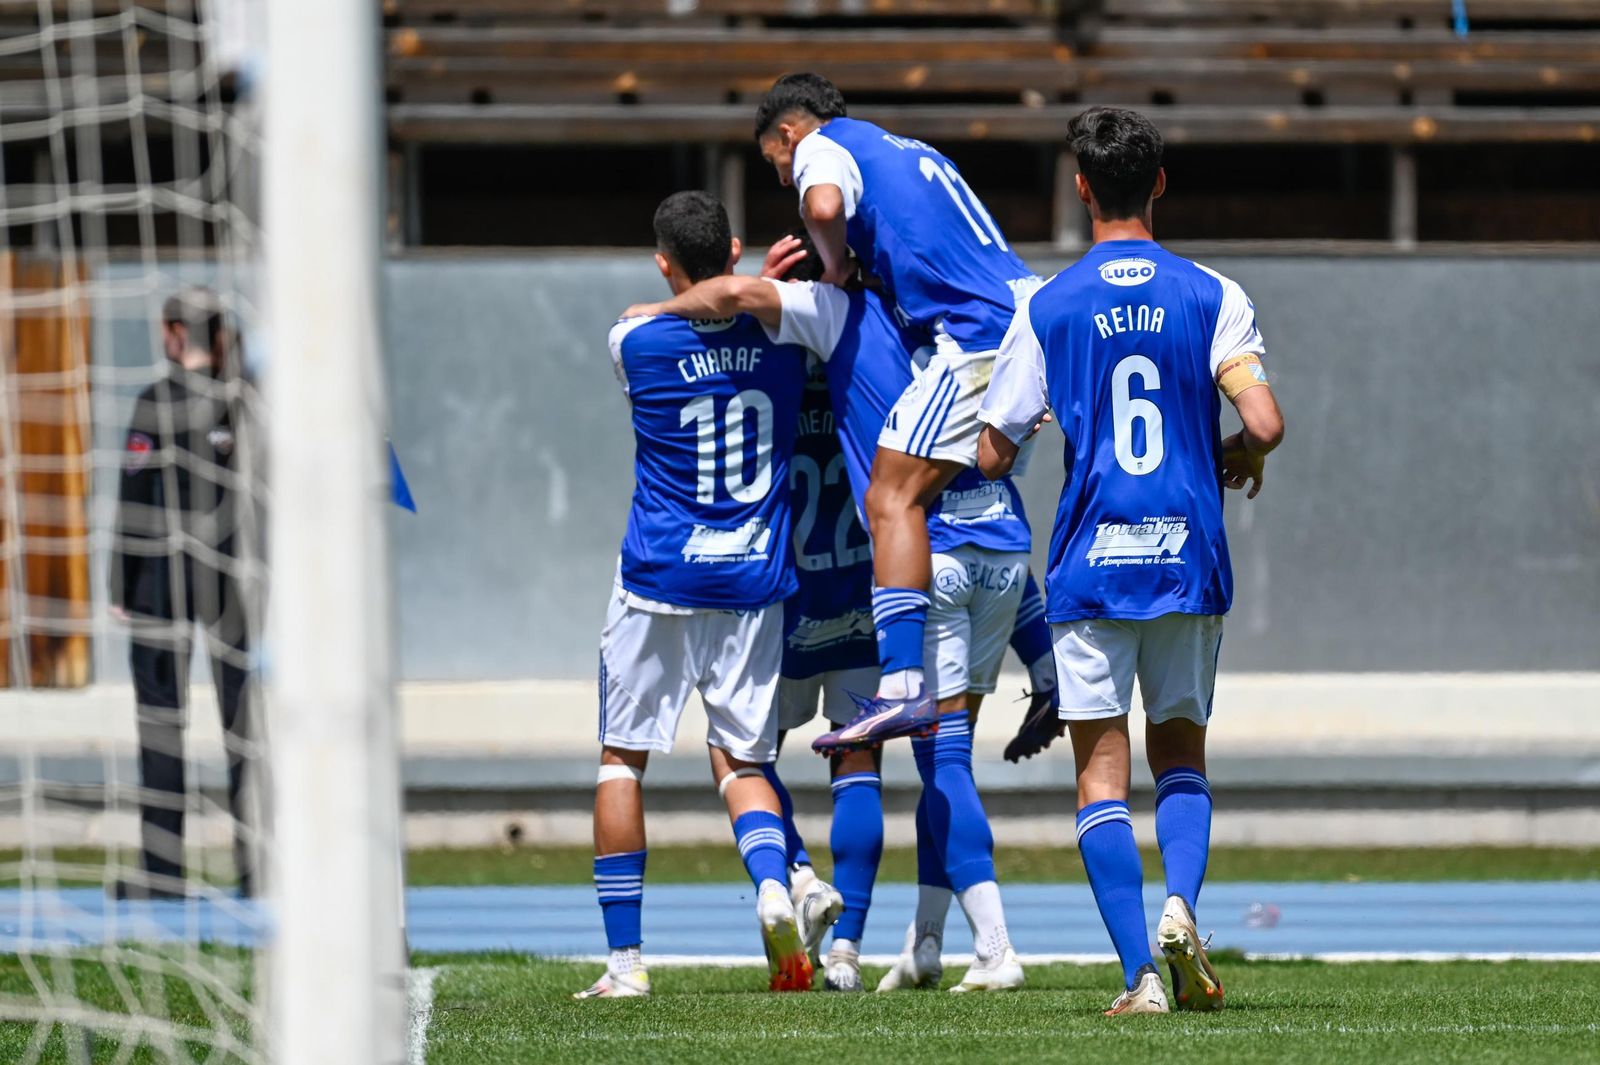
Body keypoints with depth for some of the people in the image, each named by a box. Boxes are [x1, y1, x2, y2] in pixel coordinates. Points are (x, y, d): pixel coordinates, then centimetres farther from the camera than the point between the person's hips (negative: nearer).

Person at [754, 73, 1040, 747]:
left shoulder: (819, 146, 5)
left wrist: (835, 268, 0)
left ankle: (902, 686, -25)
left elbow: (824, 207, -18)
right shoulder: (912, 152, 30)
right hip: (1036, 321, 9)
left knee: (893, 499, -13)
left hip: (978, 338, -9)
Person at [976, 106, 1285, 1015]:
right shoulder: (1212, 297, 0)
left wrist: (1031, 427, 25)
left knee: (1103, 770, 2)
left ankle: (1141, 972, -8)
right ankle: (1181, 905, -11)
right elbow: (1264, 424, -10)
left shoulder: (1048, 309, -1)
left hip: (1091, 565, -1)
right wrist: (1242, 461, 12)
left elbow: (994, 455, 2)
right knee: (1181, 751, 16)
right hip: (1190, 563, 1)